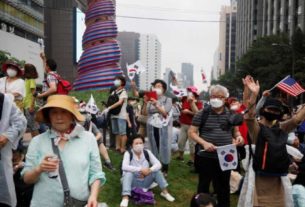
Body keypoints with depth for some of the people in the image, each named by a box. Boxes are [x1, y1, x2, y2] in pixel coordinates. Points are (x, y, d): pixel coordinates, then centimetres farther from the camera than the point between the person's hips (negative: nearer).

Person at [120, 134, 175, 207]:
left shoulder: (147, 152, -4)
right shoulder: (128, 153, -14)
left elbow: (158, 164, -10)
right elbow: (124, 167, -31)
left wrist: (149, 170, -29)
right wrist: (140, 169, -35)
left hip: (145, 182, 3)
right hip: (133, 183, -3)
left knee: (156, 170, -15)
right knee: (129, 173, -32)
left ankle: (165, 192, -5)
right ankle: (125, 198, -40)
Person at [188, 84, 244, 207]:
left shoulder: (231, 114, 5)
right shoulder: (202, 114, -7)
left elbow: (235, 131, 18)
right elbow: (191, 132, -6)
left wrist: (238, 137, -5)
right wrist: (204, 143, -21)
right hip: (206, 157, -3)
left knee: (224, 186, 16)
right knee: (204, 185, 11)